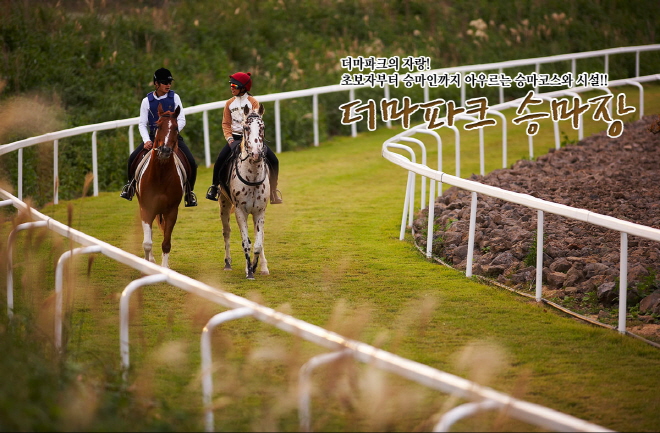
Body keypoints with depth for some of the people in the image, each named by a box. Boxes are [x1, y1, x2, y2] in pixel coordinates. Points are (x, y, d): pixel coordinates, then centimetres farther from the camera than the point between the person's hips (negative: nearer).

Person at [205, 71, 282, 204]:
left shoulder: (253, 102, -1)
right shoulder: (230, 103, 7)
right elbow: (226, 123, 8)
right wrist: (229, 138, -9)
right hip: (235, 137, 1)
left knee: (273, 160, -15)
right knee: (220, 159, -21)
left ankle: (273, 191, -2)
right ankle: (214, 187, -3)